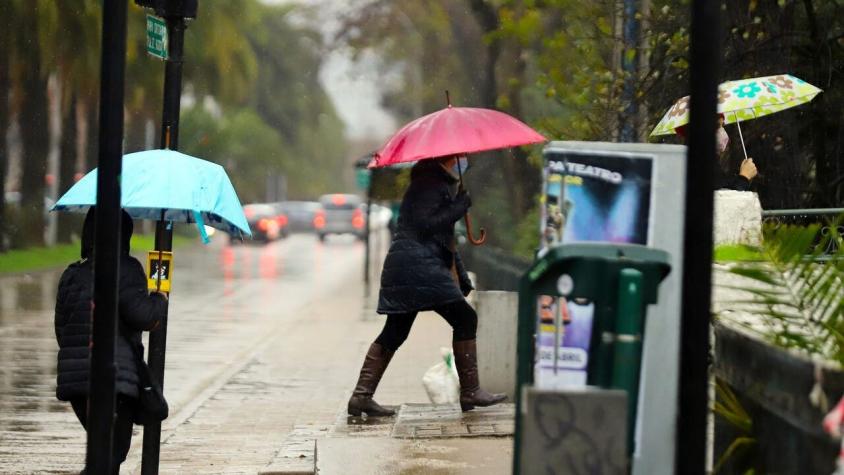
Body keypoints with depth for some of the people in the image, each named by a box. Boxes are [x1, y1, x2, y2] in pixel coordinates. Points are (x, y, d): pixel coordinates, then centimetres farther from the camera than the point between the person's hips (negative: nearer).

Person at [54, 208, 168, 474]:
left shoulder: (72, 275, 12)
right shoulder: (126, 270, -6)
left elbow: (61, 327, 13)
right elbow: (141, 314, -16)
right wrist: (159, 301, 5)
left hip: (73, 379, 6)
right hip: (115, 380, -6)